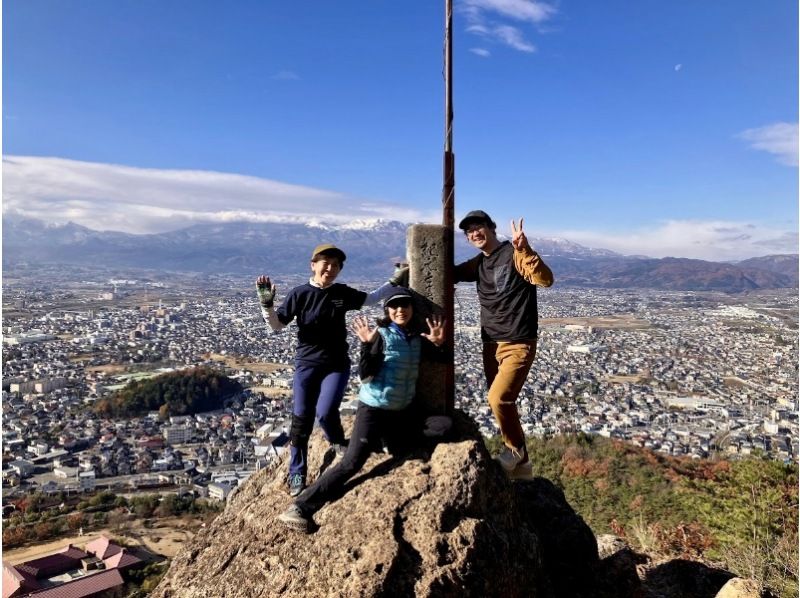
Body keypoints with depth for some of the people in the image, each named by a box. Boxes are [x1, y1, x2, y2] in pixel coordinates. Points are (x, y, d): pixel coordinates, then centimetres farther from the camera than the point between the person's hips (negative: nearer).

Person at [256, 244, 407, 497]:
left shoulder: (343, 293, -1)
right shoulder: (299, 294, -8)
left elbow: (370, 298, 18)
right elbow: (276, 325, -4)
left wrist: (394, 282, 16)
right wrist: (266, 302, -20)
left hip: (337, 365, 1)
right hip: (307, 364, 0)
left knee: (325, 412, -19)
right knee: (301, 420, 2)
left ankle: (339, 445, 16)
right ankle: (296, 475, 20)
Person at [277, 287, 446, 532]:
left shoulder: (417, 338, 4)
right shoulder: (381, 335, -11)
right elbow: (365, 375, -18)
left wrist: (439, 344, -11)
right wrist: (367, 345, -31)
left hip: (402, 411, 6)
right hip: (373, 409, -6)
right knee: (351, 463, -13)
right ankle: (301, 508, -8)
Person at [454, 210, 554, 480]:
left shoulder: (514, 254, -10)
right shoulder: (478, 263, 11)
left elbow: (545, 279, -24)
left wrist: (525, 250, -37)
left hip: (518, 344, -8)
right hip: (491, 344, 8)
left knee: (499, 398, -20)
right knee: (501, 403, 12)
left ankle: (515, 449, 6)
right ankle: (520, 463, 27)